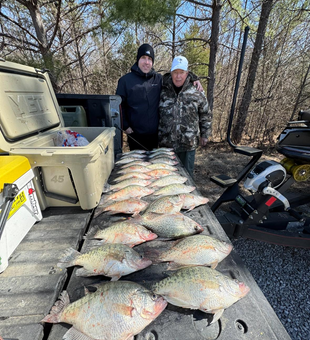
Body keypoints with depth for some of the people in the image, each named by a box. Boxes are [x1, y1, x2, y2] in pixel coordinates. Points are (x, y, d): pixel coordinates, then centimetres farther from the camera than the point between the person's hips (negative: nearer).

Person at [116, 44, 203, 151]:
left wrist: (193, 78, 1)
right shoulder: (125, 80, 1)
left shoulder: (159, 79, 8)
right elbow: (119, 105, 1)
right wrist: (125, 126, -7)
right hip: (135, 135, -2)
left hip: (155, 134, 3)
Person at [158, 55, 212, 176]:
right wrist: (157, 135, 11)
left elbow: (206, 115, 10)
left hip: (188, 145, -1)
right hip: (165, 144, 2)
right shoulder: (163, 92, 3)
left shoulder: (196, 93, 0)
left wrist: (205, 135, 10)